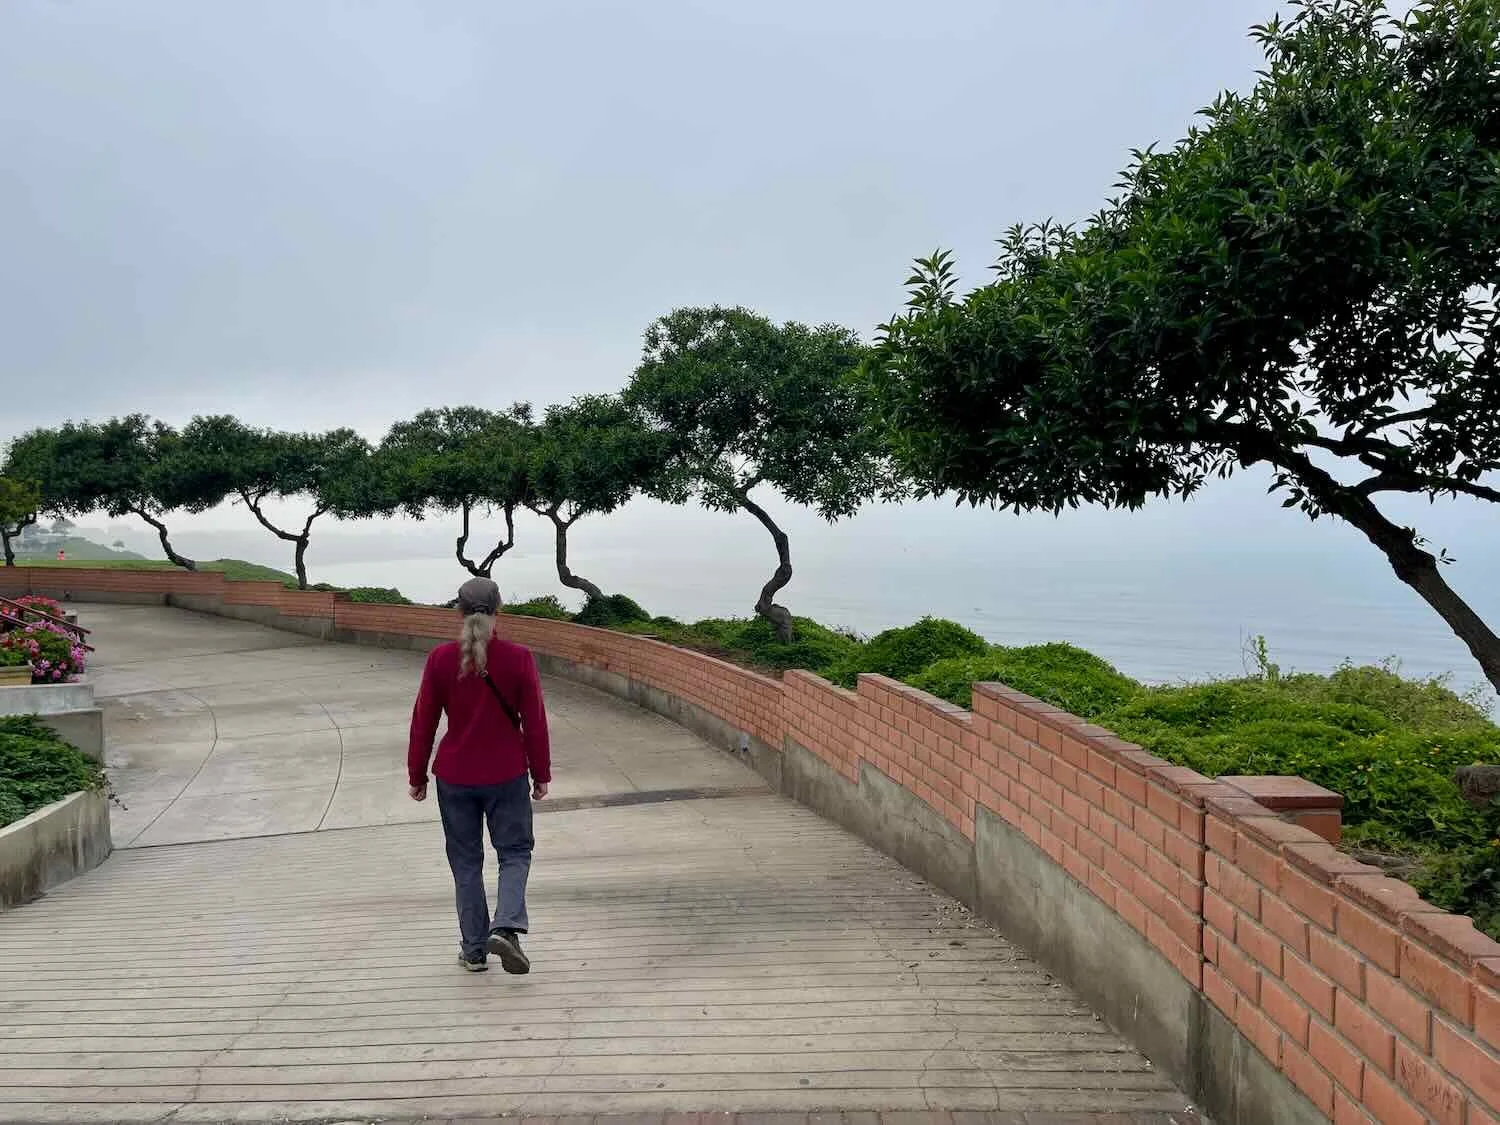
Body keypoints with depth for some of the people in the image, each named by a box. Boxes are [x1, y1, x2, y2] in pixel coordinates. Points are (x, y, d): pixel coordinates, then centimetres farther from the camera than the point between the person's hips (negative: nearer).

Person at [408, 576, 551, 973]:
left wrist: (417, 775, 10)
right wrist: (541, 774, 6)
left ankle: (474, 949, 18)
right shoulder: (518, 658, -10)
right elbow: (534, 721, -5)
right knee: (515, 852, 12)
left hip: (455, 777, 1)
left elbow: (423, 721, -1)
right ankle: (507, 927, -9)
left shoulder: (440, 659, -7)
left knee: (466, 860, 13)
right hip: (507, 776, -1)